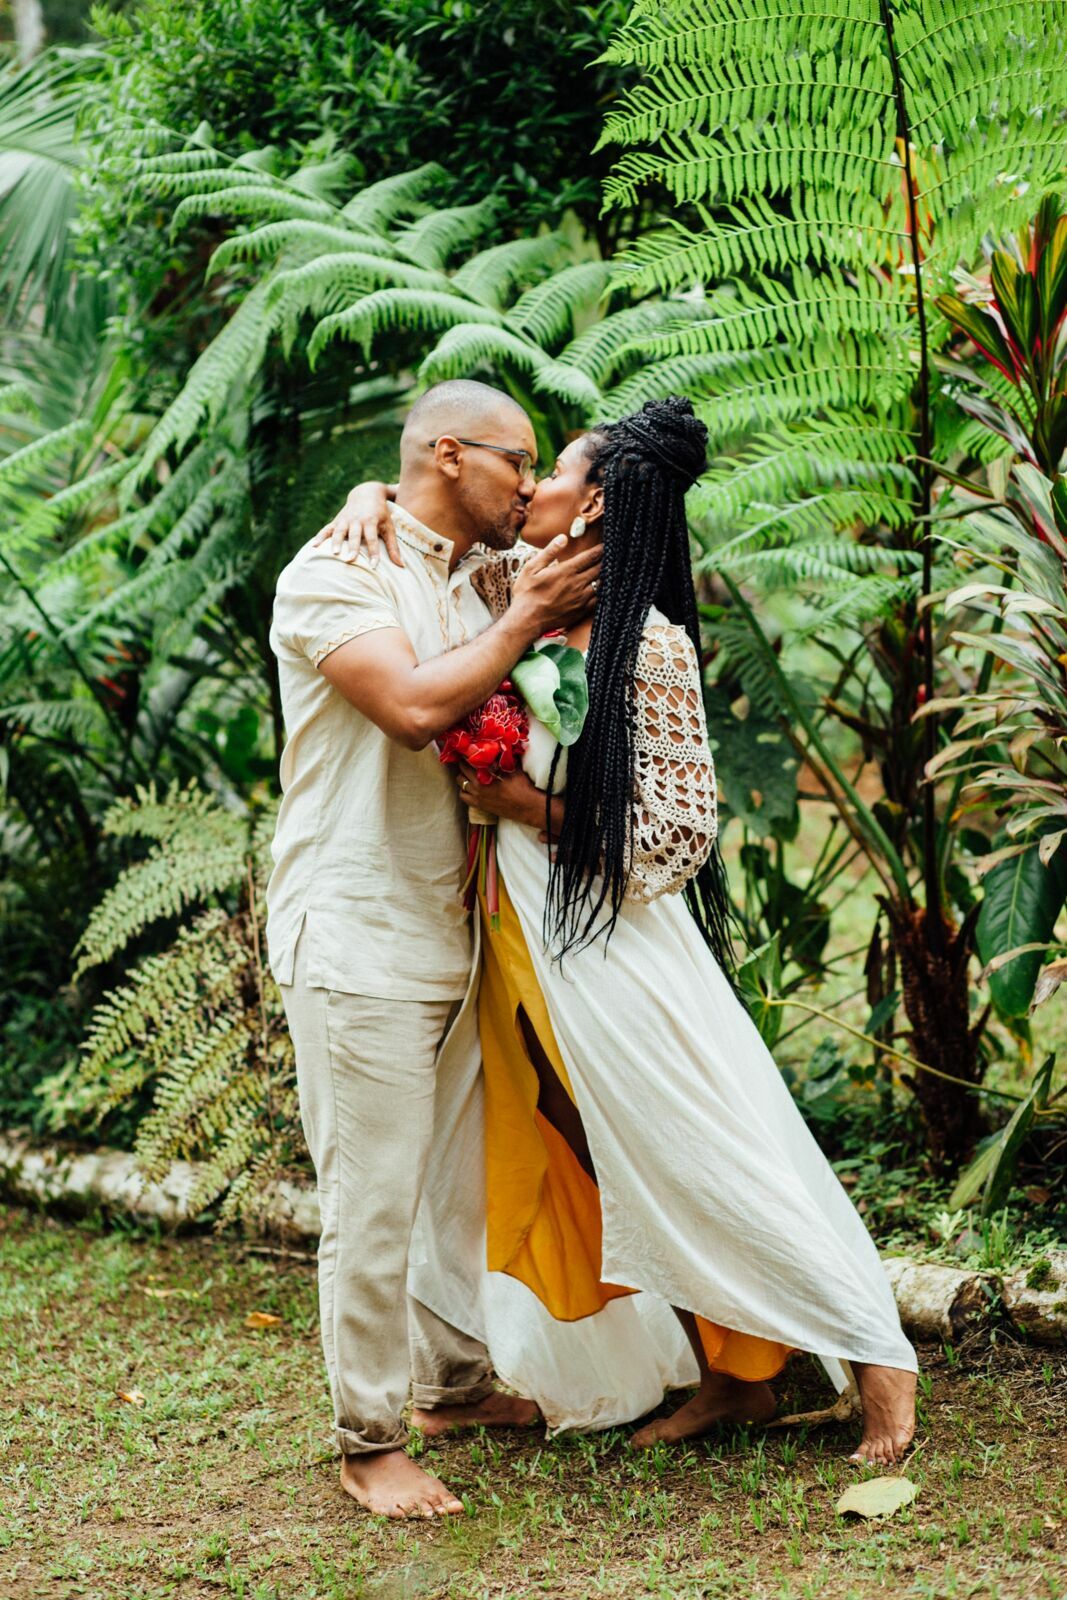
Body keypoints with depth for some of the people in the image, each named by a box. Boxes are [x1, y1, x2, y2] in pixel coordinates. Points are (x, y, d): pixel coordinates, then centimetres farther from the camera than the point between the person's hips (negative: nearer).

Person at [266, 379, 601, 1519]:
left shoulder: (473, 587, 15)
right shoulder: (334, 575, -10)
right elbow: (414, 706, -24)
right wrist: (523, 622, -11)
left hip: (455, 936, 8)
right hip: (357, 941, -8)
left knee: (466, 1177, 14)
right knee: (373, 1199, -4)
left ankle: (453, 1380, 30)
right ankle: (368, 1441, 7)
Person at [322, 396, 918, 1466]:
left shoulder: (651, 644, -15)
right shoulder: (513, 585, 3)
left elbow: (678, 834, -15)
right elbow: (425, 516, 19)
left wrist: (527, 803, -18)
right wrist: (372, 498, -4)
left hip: (619, 941, -7)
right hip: (527, 944, 7)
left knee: (714, 1157, 0)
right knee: (614, 1172, 13)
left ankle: (875, 1356, 14)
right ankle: (732, 1377, 26)